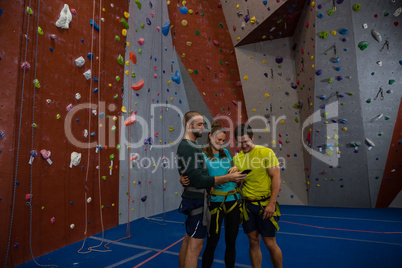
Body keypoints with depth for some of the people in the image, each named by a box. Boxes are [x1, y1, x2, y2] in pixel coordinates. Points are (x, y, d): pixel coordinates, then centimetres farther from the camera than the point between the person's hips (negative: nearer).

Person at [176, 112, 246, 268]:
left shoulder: (185, 145, 12)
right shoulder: (190, 147, -20)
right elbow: (199, 180, -26)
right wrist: (228, 178, -22)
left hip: (192, 198, 10)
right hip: (197, 199, -10)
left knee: (188, 240, 19)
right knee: (195, 245, 0)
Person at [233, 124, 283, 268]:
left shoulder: (266, 152, -10)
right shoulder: (237, 158, 5)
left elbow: (276, 177, -12)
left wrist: (272, 203, -16)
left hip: (265, 204, -4)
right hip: (247, 205, 4)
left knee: (270, 243, 5)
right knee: (253, 242, 13)